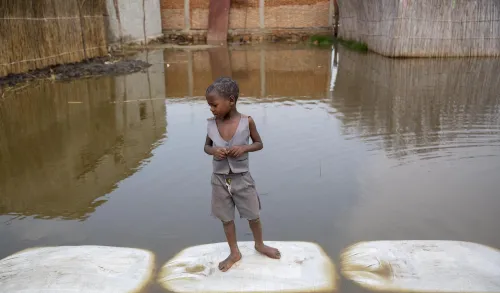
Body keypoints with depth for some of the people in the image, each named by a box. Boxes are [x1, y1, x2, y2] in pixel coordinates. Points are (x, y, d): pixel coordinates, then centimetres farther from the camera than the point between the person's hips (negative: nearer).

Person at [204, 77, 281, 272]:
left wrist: (244, 148, -20)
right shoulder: (211, 123, -7)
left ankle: (259, 245, 42)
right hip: (220, 180, 2)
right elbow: (206, 146, 7)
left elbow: (259, 143, 0)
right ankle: (234, 253, 35)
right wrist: (213, 151, -16)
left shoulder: (247, 121, -13)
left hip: (242, 178, -2)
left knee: (253, 216, 14)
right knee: (226, 218, 14)